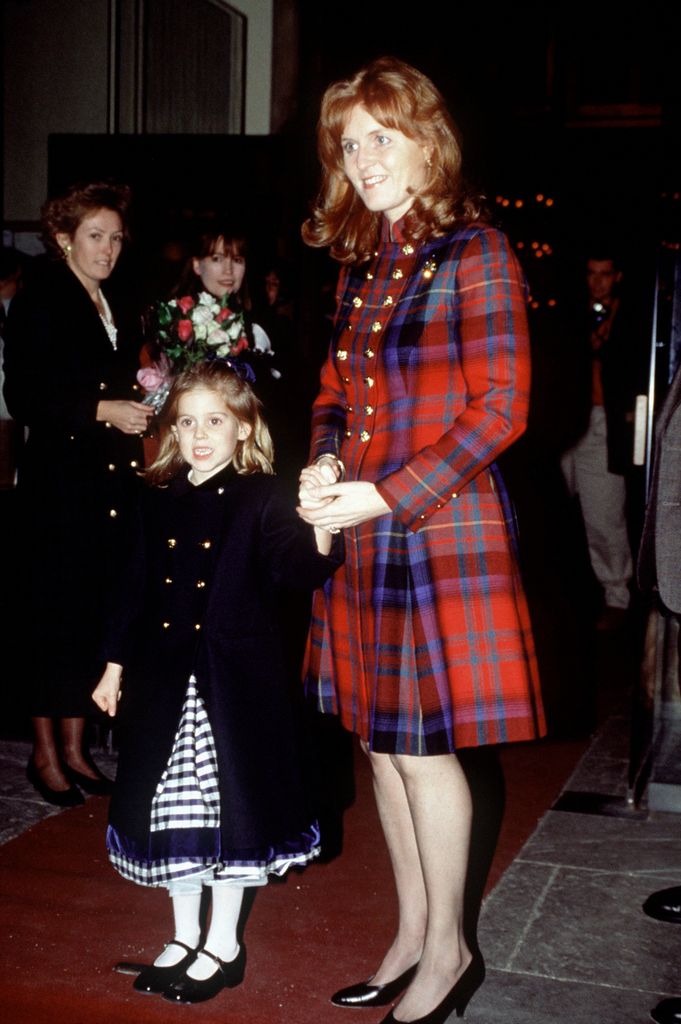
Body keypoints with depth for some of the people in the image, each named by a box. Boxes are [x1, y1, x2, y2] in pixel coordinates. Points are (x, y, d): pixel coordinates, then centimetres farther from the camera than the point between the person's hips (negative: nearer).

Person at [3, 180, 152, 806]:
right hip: (59, 483, -6)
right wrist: (100, 409, -17)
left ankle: (75, 746, 19)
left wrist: (143, 389, 5)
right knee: (54, 612, 0)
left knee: (95, 613, 7)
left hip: (112, 485, 6)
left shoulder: (117, 308, 17)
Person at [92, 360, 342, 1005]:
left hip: (237, 679, -4)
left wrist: (319, 537, -39)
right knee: (172, 806, 12)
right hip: (166, 678, 5)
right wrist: (116, 663, 13)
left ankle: (224, 944, 22)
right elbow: (136, 586, 13)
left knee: (233, 804, 3)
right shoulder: (160, 502, 7)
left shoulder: (260, 498, -6)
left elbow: (295, 569, -19)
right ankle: (183, 936, 31)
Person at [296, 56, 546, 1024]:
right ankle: (412, 934, 30)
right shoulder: (361, 263, 13)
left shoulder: (475, 252, -8)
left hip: (442, 528, -7)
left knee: (421, 745, 0)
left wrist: (386, 496, -17)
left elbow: (500, 408, -14)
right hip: (363, 536, 7)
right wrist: (326, 464, -2)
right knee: (381, 740, 13)